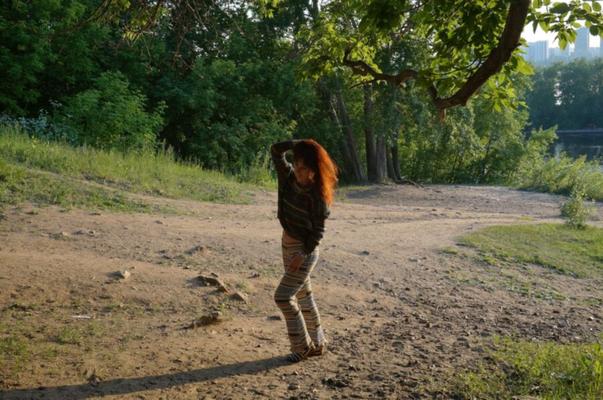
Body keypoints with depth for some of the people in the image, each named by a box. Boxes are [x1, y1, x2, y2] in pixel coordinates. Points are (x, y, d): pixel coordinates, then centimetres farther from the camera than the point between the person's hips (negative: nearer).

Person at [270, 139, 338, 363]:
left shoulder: (317, 194, -20)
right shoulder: (290, 178, -3)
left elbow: (318, 230, -16)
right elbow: (276, 150, 2)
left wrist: (303, 254, -23)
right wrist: (298, 143, -9)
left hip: (305, 250, -7)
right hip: (288, 245, 8)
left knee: (283, 297, -9)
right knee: (303, 296, 15)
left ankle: (303, 346, 7)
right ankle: (317, 344, 28)